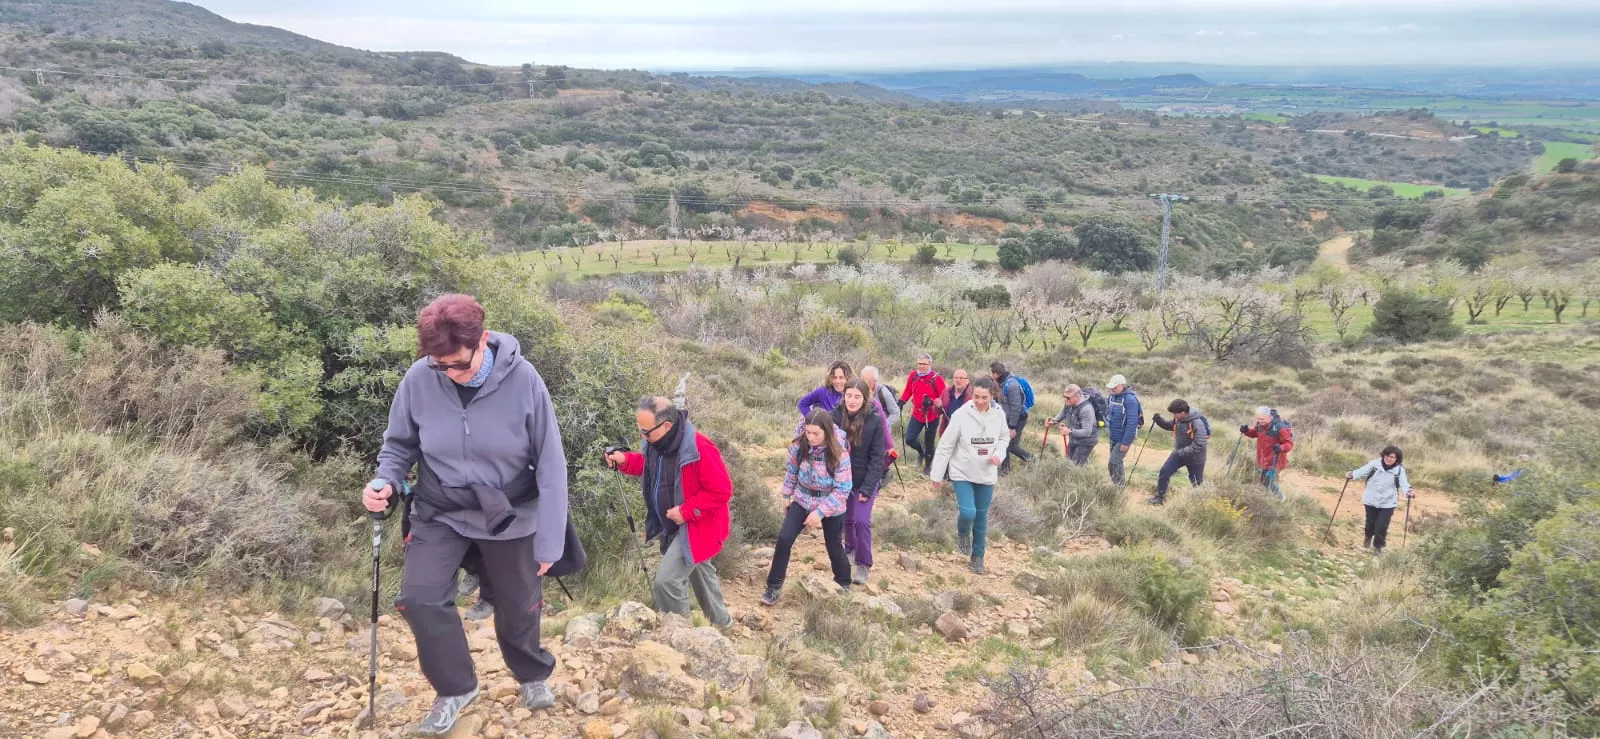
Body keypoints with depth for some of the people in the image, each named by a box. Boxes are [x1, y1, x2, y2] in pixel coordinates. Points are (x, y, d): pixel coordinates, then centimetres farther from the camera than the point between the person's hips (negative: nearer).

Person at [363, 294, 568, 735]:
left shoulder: (522, 380, -24)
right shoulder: (419, 379, -19)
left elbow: (550, 465, -17)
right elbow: (399, 444, -1)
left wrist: (549, 540, -17)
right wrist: (385, 482, -22)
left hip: (511, 516, -1)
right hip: (440, 514, 2)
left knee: (519, 605, 14)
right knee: (419, 597, -13)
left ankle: (533, 676, 45)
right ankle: (455, 687, 13)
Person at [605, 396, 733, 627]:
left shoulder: (699, 449, -33)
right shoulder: (658, 442, -7)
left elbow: (722, 491, -27)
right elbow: (651, 465, 14)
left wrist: (686, 511, -27)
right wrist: (625, 461, -5)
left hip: (696, 527, -9)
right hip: (675, 525, 9)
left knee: (666, 581, -15)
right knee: (699, 571, 27)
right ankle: (720, 620, 49)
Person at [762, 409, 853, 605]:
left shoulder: (839, 454, -26)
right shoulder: (800, 446, -16)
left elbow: (843, 489, -22)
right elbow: (792, 470, 4)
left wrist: (820, 512, -24)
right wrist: (787, 495, 10)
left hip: (831, 507, -3)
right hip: (802, 500, 3)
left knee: (834, 547, 11)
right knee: (784, 539, -10)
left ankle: (844, 584, 38)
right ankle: (774, 587, 3)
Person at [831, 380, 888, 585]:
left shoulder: (875, 420, -17)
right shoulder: (835, 416, -14)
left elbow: (877, 457, -14)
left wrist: (868, 488, -17)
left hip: (866, 478, -2)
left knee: (862, 520, -9)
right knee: (847, 518, 17)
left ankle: (864, 565, 8)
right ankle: (850, 548, 45)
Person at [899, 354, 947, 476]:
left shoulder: (936, 378, -16)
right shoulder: (913, 375, -2)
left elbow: (943, 397, -14)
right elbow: (908, 391, 12)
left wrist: (933, 402, -30)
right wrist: (901, 402, 5)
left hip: (932, 416, -4)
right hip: (917, 414, 4)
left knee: (929, 443, 8)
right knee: (909, 439, -6)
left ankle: (927, 466, 28)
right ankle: (921, 452, 27)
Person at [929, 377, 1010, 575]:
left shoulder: (999, 414, -8)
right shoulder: (961, 415, -18)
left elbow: (1004, 438, 10)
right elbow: (946, 446, -10)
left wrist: (999, 455, -11)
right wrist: (937, 475, -6)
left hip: (986, 475, 3)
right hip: (962, 472, -3)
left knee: (981, 516, 12)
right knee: (968, 513, -16)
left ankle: (977, 557, 30)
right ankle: (962, 532, 21)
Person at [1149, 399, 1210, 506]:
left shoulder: (1197, 423, -31)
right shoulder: (1178, 418, -9)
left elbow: (1199, 446, -31)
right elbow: (1170, 426, 11)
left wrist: (1181, 452, -31)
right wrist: (1159, 420, -9)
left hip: (1195, 457, -6)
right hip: (1179, 453, 6)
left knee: (1197, 482, 10)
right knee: (1164, 471, 1)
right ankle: (1160, 497, 14)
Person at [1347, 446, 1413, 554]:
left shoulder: (1399, 470, -10)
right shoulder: (1375, 464, -9)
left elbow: (1403, 483, -17)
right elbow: (1363, 471, -7)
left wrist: (1408, 491, -38)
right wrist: (1351, 474, -25)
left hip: (1388, 503, -1)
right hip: (1371, 500, 1)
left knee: (1381, 526, -6)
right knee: (1370, 523, 13)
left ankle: (1378, 546, 19)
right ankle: (1368, 536, 49)